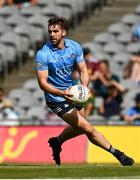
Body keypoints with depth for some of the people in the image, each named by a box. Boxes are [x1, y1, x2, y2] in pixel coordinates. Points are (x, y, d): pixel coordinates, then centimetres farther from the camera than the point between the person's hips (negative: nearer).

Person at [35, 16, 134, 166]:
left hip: (72, 93, 6)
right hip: (56, 99, -6)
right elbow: (43, 83, -21)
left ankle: (56, 142, 48)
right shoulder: (42, 55, -21)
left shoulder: (74, 47, -6)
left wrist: (84, 87, -23)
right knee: (87, 128, -11)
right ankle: (117, 153, -1)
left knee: (79, 128, 23)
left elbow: (83, 71, -1)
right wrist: (62, 93, -36)